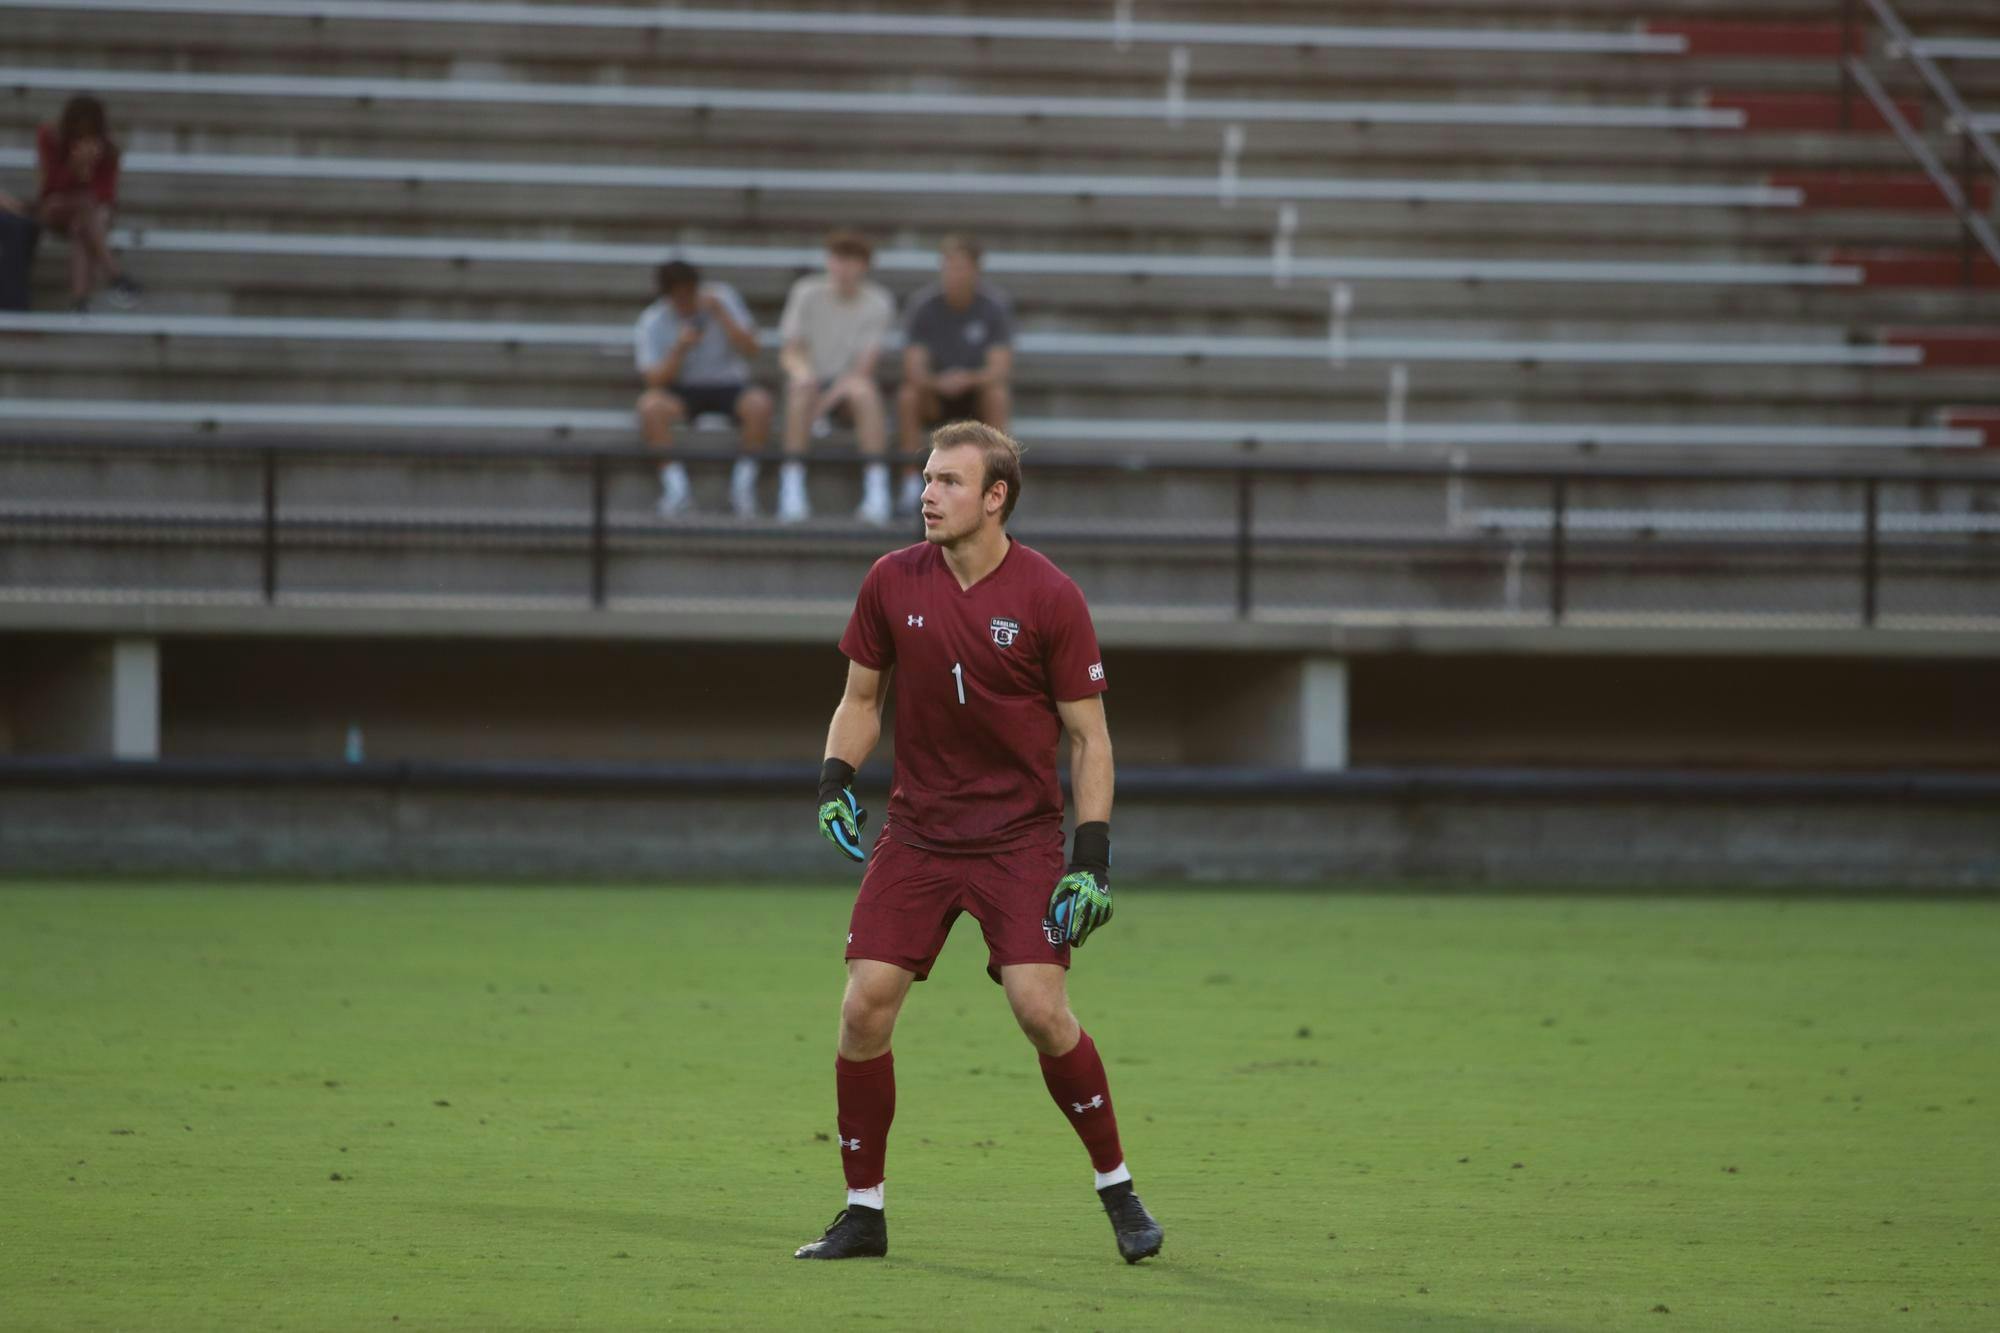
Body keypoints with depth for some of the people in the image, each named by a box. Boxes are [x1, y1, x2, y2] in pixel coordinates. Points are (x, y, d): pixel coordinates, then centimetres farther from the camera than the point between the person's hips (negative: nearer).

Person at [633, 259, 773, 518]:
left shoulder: (721, 298, -3)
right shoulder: (651, 324, -5)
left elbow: (750, 350, -9)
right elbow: (655, 380, -12)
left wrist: (720, 313, -19)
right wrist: (680, 348, -27)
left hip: (729, 387, 0)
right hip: (683, 391, 0)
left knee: (759, 404, -33)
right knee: (651, 405, -33)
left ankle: (744, 482, -18)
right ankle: (675, 484, -25)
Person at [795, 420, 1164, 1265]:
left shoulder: (1048, 597, -10)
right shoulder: (893, 583, 0)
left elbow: (1088, 735, -5)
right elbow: (861, 697, 13)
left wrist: (1092, 857, -13)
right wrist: (835, 777, -6)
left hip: (1019, 836, -3)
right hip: (916, 832, 3)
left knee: (1040, 1006, -16)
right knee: (864, 1006, -7)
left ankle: (1118, 1193, 2)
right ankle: (863, 1211, 7)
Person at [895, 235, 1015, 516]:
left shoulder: (995, 305, -13)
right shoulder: (922, 304, -11)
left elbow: (1001, 369, -19)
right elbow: (913, 369, -18)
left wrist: (969, 379, -40)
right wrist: (937, 382, -40)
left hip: (977, 390, -1)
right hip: (935, 393, 1)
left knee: (998, 396, -33)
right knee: (907, 396, -30)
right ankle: (912, 485, -22)